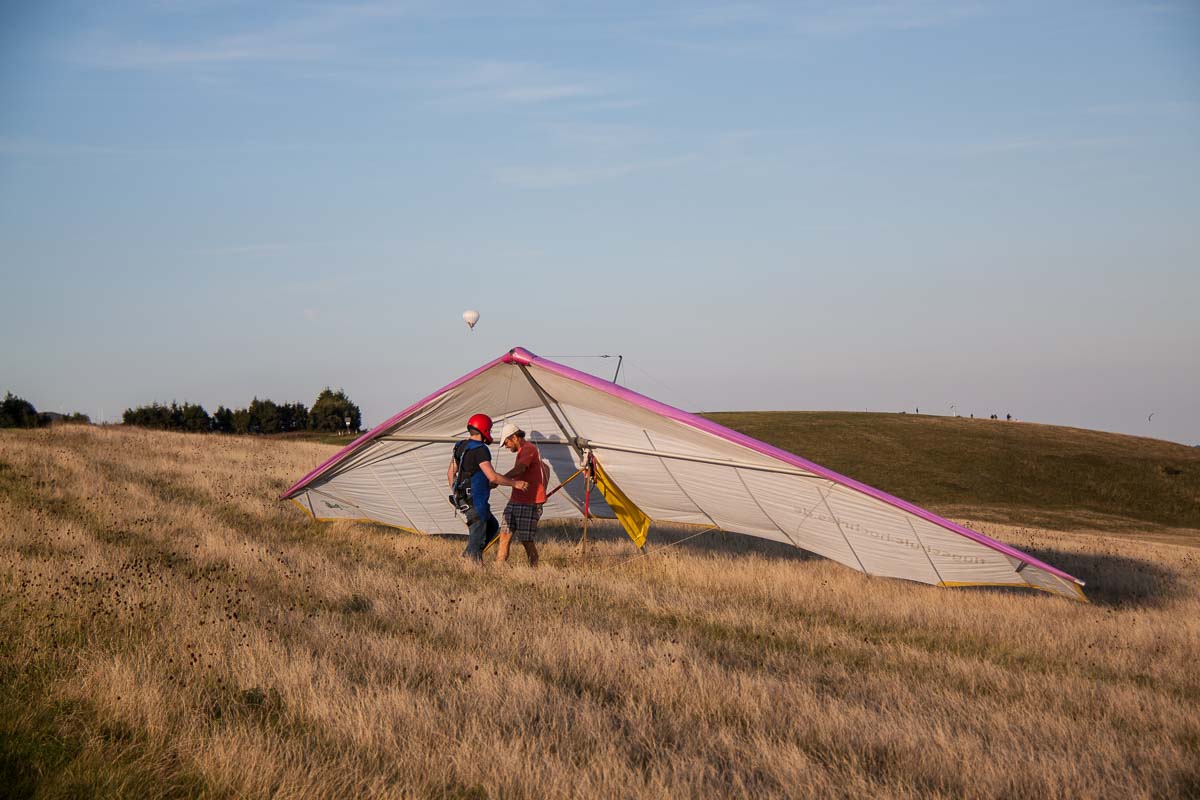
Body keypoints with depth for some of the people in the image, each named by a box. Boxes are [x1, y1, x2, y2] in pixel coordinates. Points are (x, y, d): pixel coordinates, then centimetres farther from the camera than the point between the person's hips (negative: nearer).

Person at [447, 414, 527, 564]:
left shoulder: (461, 446, 10)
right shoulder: (480, 450, -18)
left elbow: (451, 473, 17)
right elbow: (492, 477, -24)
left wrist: (456, 494, 26)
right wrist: (514, 483, -14)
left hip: (463, 499, 9)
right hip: (476, 501, -9)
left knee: (492, 526, 22)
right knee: (477, 536, -3)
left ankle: (468, 556, 16)